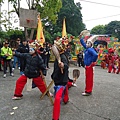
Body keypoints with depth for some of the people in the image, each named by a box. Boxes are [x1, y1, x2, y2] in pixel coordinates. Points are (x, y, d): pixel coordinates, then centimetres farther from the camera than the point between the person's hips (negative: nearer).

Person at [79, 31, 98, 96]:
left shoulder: (90, 49, -18)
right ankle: (88, 90, 27)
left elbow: (95, 55, -34)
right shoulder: (87, 48, 10)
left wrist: (93, 62, -22)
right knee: (88, 78, 16)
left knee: (89, 79, -2)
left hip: (89, 66, -10)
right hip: (87, 66, 10)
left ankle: (88, 91, 6)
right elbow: (83, 43, 23)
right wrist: (81, 36, 16)